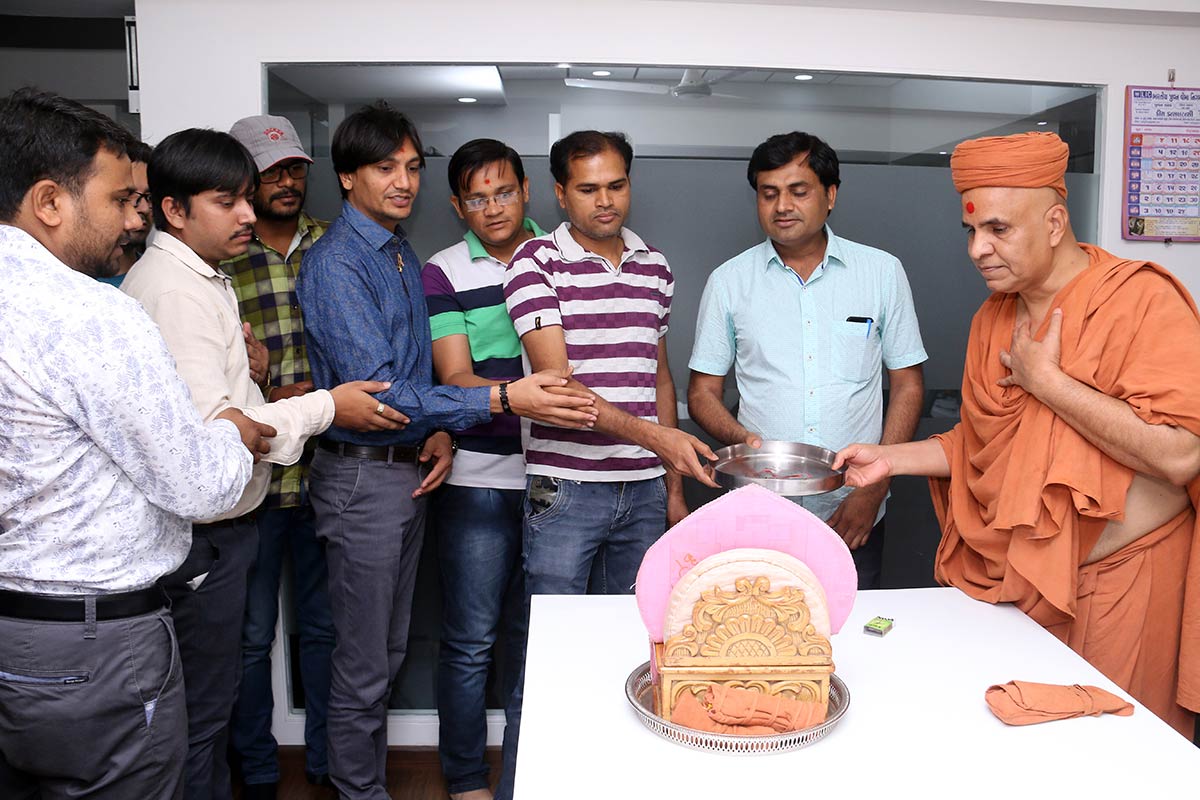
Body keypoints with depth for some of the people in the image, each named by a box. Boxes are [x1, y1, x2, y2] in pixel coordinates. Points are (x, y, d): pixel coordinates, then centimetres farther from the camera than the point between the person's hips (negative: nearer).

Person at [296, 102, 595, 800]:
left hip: (412, 470, 8)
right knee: (364, 665, 4)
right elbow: (375, 392, -26)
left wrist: (440, 431, -1)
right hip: (363, 475, -8)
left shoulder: (404, 253, 11)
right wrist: (503, 400, -32)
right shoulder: (336, 263, -16)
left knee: (390, 652, 19)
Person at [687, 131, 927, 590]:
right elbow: (703, 392, 6)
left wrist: (874, 487, -5)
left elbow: (907, 385, 5)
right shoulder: (728, 281, 3)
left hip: (854, 517, 0)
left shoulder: (882, 272, 3)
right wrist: (742, 440, -15)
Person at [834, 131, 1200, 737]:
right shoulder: (992, 320, 7)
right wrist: (890, 458, 2)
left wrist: (1045, 380, -19)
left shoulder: (1143, 298, -14)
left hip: (1125, 576, -5)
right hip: (1020, 574, 6)